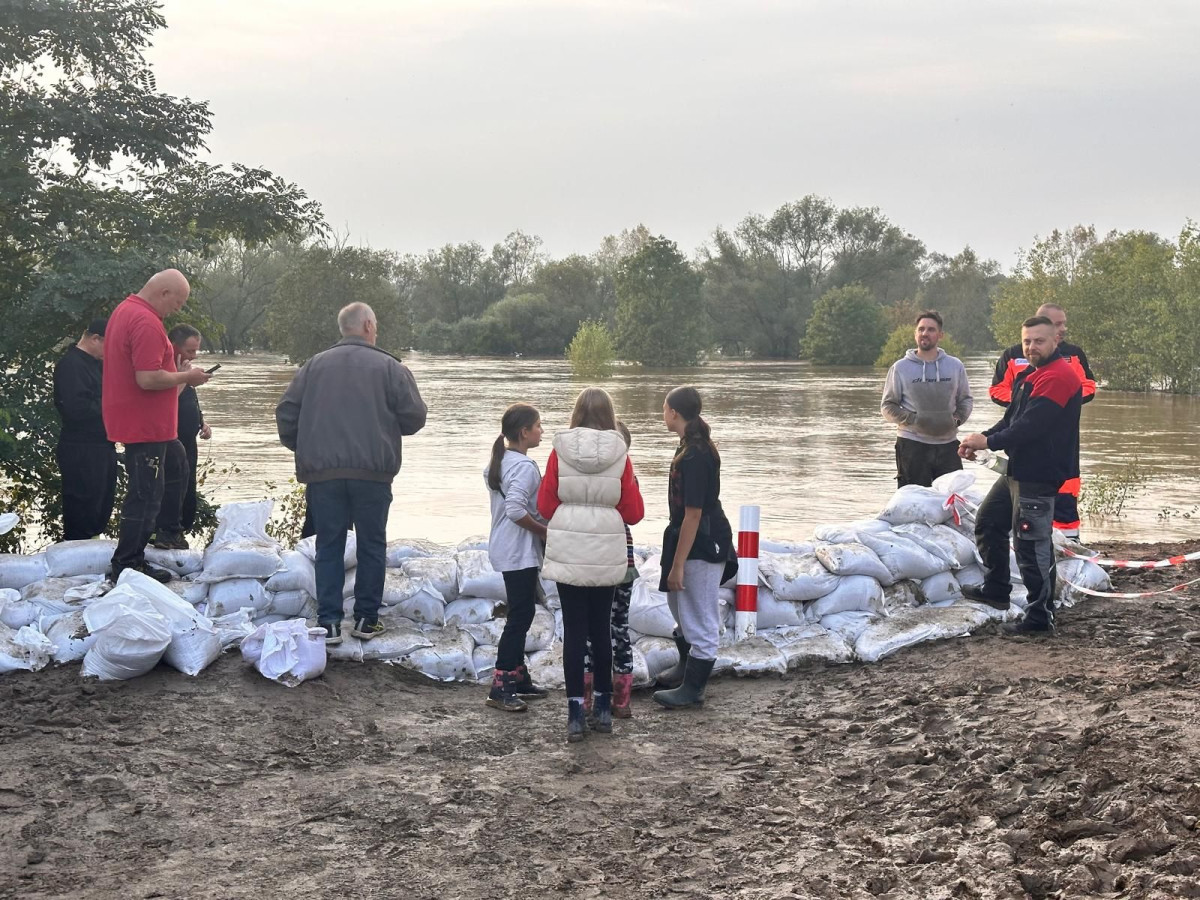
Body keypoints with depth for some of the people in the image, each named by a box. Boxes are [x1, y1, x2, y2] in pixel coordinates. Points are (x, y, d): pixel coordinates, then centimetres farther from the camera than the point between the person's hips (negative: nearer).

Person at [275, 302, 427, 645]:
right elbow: (414, 418, -1)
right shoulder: (388, 366, 0)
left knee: (329, 545, 7)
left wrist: (301, 448, 22)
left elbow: (286, 413, 7)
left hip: (322, 472, 2)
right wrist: (408, 382, 19)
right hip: (372, 472, -2)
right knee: (372, 545, 10)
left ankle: (328, 623, 2)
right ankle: (366, 619, 12)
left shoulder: (315, 365, 8)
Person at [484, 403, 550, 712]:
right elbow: (516, 509, -28)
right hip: (520, 552, -10)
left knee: (520, 614, 16)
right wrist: (544, 531, -16)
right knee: (520, 617, -8)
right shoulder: (524, 466, -18)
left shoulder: (498, 462, 13)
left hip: (505, 548, 10)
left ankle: (518, 678, 23)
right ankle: (500, 689, -8)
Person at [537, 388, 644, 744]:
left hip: (567, 552, -1)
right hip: (606, 555, 1)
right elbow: (634, 512, -1)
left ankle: (576, 713, 1)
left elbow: (545, 506, 0)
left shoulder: (560, 451, -5)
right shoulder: (619, 455, -5)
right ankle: (604, 707, 22)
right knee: (601, 629, 14)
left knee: (574, 630, 3)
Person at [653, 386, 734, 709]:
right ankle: (687, 665, 43)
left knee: (700, 617, 0)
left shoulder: (694, 455, -24)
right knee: (678, 604, 25)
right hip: (691, 538, 11)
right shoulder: (692, 447, 8)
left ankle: (693, 689, 10)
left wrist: (678, 564, -22)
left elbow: (693, 513, -25)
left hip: (704, 543, -11)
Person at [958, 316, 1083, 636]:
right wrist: (983, 438, -1)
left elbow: (1030, 426, -24)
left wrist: (989, 442, -19)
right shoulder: (1028, 376, 16)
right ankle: (995, 589, 33)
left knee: (1032, 544, -7)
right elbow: (1012, 418, 16)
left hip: (1039, 476, -11)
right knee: (988, 522, 20)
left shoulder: (1059, 376, -18)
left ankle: (1040, 617, 1)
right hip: (1017, 471, 11)